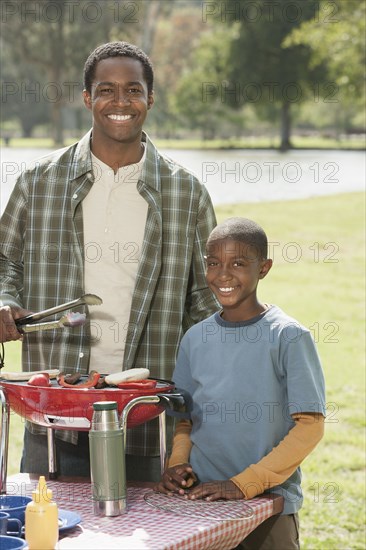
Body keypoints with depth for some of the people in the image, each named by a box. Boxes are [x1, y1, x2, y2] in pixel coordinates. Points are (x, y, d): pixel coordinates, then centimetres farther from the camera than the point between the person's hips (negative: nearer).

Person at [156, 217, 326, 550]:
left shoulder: (290, 338, -9)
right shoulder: (195, 339, 5)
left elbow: (310, 425, -11)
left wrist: (244, 484, -16)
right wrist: (177, 464, -6)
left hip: (268, 504, -4)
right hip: (201, 497, 4)